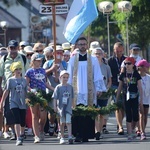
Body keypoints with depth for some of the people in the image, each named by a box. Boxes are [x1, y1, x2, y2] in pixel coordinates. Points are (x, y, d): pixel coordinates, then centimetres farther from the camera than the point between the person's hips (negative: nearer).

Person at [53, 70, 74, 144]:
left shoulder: (70, 87, 7)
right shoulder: (58, 87, -1)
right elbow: (55, 98, -2)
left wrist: (72, 105, 16)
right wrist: (55, 106, -7)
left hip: (68, 107, 1)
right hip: (61, 107, -1)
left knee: (68, 122, -11)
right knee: (62, 123, 8)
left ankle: (70, 137, -17)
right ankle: (62, 137, 17)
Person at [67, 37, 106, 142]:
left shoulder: (93, 60, 8)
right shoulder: (73, 60, 10)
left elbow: (97, 75, 7)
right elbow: (69, 76, 11)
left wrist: (99, 89, 1)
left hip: (89, 91, 0)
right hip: (76, 92, 0)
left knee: (88, 113, -4)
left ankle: (86, 135, 0)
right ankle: (78, 134, -5)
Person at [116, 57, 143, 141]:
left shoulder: (136, 75, -1)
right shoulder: (123, 75, 5)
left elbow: (140, 87, -1)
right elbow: (120, 87, 12)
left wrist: (141, 99, -6)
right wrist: (117, 99, 12)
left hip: (135, 97, -1)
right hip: (126, 97, 1)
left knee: (135, 115, -6)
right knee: (128, 116, -1)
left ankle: (132, 129, 22)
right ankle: (130, 134, 1)